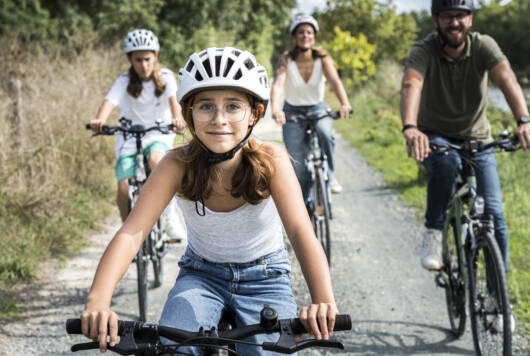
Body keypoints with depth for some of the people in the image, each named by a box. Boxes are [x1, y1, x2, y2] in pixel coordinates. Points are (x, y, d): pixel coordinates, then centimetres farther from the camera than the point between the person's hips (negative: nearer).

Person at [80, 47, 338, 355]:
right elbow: (131, 233, -30)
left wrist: (324, 302, -53)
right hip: (202, 275, 1)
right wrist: (98, 301, -47)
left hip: (264, 278, 0)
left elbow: (302, 233, -34)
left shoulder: (271, 160, -23)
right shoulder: (178, 165, -21)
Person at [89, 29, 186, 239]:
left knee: (155, 160, -35)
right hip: (129, 138, 1)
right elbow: (110, 102, -22)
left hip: (159, 135, -1)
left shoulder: (165, 77, -3)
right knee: (124, 191, -15)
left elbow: (174, 99, -21)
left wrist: (178, 118, -45)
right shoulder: (125, 81, -4)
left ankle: (170, 212, -16)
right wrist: (99, 121, -45)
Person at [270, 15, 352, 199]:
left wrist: (344, 104, -49)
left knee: (325, 132, -35)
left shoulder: (322, 58, -14)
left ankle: (329, 175, -12)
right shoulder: (286, 60, -17)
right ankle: (302, 203, 13)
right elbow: (277, 85, -33)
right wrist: (275, 108, -53)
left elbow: (335, 81, -29)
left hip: (318, 108, 0)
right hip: (293, 111, 0)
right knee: (298, 165, -9)